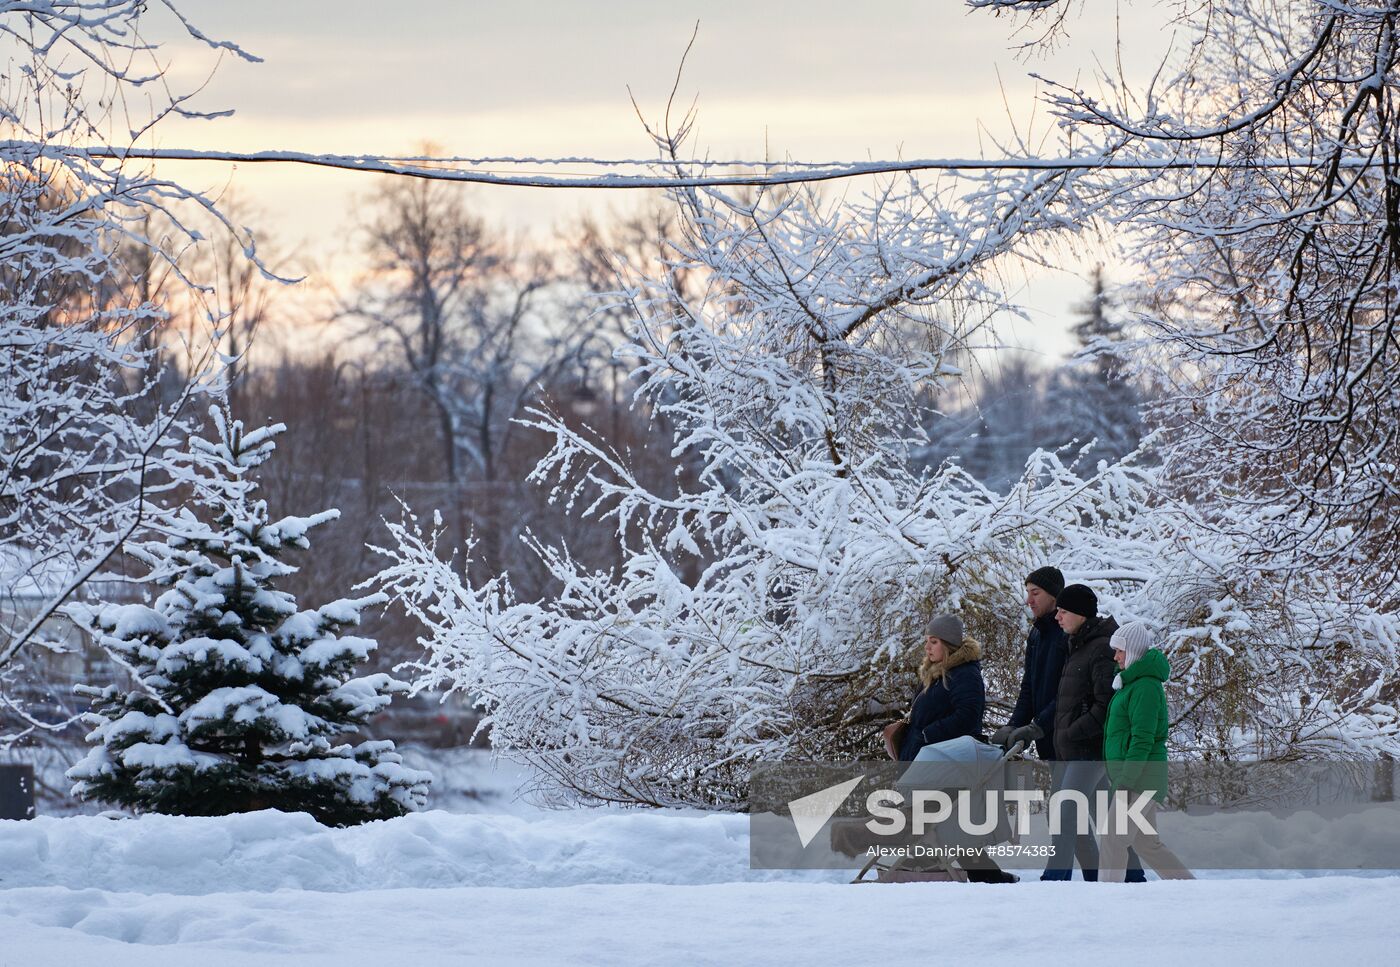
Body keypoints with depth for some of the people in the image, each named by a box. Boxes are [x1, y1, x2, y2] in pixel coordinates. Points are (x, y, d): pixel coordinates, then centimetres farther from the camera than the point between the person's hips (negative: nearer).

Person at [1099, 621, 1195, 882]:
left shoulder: (1145, 687, -14)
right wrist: (1122, 779, 23)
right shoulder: (1133, 682, 18)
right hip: (1138, 779, 10)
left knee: (1114, 841, -11)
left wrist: (1124, 782, -22)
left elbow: (1143, 740, -20)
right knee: (1146, 844, 14)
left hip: (1140, 779, -10)